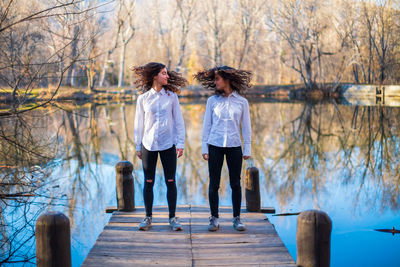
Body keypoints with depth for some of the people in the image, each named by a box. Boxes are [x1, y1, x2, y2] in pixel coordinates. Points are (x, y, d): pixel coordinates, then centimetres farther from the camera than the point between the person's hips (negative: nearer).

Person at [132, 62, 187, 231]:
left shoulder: (171, 96, 3)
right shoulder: (143, 99, 2)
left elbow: (178, 121, 4)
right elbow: (139, 124, 7)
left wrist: (180, 143, -2)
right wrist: (138, 146, 7)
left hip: (168, 145, 0)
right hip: (148, 145, 0)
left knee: (170, 182, 2)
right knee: (148, 182, 4)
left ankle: (173, 217, 12)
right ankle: (148, 217, 15)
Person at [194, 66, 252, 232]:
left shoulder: (242, 102, 3)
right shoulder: (212, 101, 4)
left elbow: (246, 127, 6)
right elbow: (207, 125, 7)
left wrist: (247, 149, 3)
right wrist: (204, 148, 2)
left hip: (234, 147, 0)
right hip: (215, 146, 0)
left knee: (235, 183, 4)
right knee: (214, 184, 2)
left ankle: (237, 218, 14)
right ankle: (214, 218, 12)